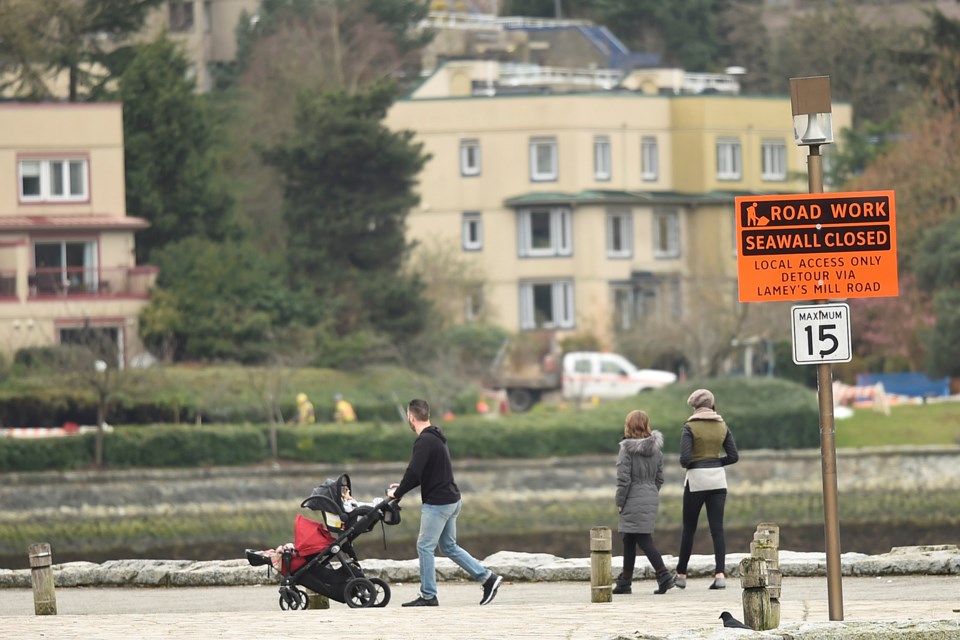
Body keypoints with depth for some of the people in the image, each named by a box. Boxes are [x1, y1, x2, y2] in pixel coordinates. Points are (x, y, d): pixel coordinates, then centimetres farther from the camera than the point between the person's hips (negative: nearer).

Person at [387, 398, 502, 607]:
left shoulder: (424, 441, -17)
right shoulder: (437, 438, 16)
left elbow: (414, 472, -23)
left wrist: (397, 493, -9)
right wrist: (402, 487, 20)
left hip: (437, 503, -10)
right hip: (451, 500, 10)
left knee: (425, 547, -2)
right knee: (449, 547, 16)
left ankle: (428, 595, 2)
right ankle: (487, 578, 12)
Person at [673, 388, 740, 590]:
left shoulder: (690, 427, -8)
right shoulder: (722, 426, 6)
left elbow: (685, 457, -16)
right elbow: (733, 456, 5)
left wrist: (686, 464, 7)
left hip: (696, 479, -3)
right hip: (718, 478, 3)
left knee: (689, 528, 8)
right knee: (717, 528, 0)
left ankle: (681, 574, 14)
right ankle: (720, 573, -13)